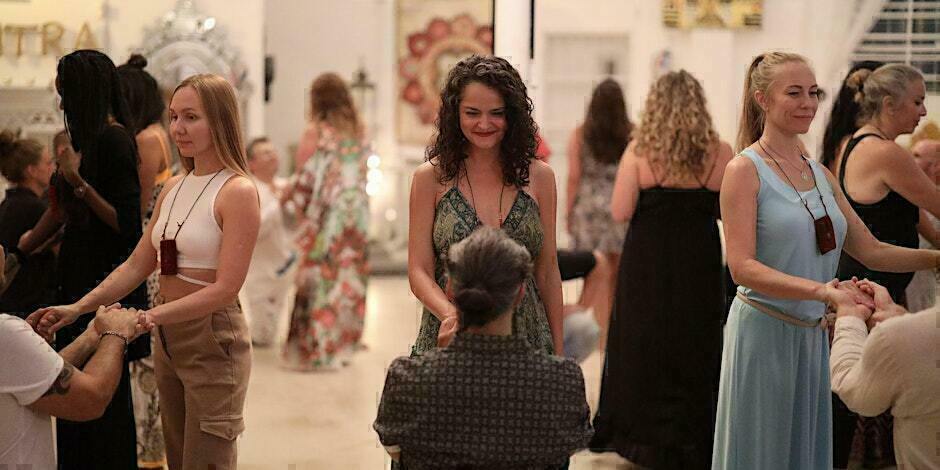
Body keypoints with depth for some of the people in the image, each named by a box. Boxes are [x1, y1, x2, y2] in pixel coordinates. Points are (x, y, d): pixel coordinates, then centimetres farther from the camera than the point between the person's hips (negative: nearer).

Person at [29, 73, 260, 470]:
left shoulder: (237, 191, -14)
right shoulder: (173, 188, 10)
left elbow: (225, 288, -20)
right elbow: (137, 265, 10)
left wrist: (149, 316, -26)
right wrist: (77, 308, -2)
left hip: (212, 340, -8)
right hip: (168, 339, 8)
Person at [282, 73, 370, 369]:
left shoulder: (316, 132, -9)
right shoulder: (358, 131, 6)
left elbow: (307, 177, -8)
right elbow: (362, 171, 9)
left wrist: (288, 197, 8)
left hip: (326, 213, -5)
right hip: (357, 209, 5)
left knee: (320, 278, 1)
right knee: (349, 276, 12)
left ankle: (315, 348, 4)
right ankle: (343, 343, 20)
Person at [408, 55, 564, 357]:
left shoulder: (539, 177, 3)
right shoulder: (431, 178, -1)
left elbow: (548, 272, 7)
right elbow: (419, 272, -3)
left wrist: (558, 353, 6)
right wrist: (450, 313, -22)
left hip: (526, 336, 1)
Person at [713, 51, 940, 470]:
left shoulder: (821, 175, 11)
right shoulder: (745, 170, -9)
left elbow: (871, 251, 13)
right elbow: (742, 267, -19)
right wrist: (821, 290, -30)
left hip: (813, 335, 7)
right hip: (765, 331, -7)